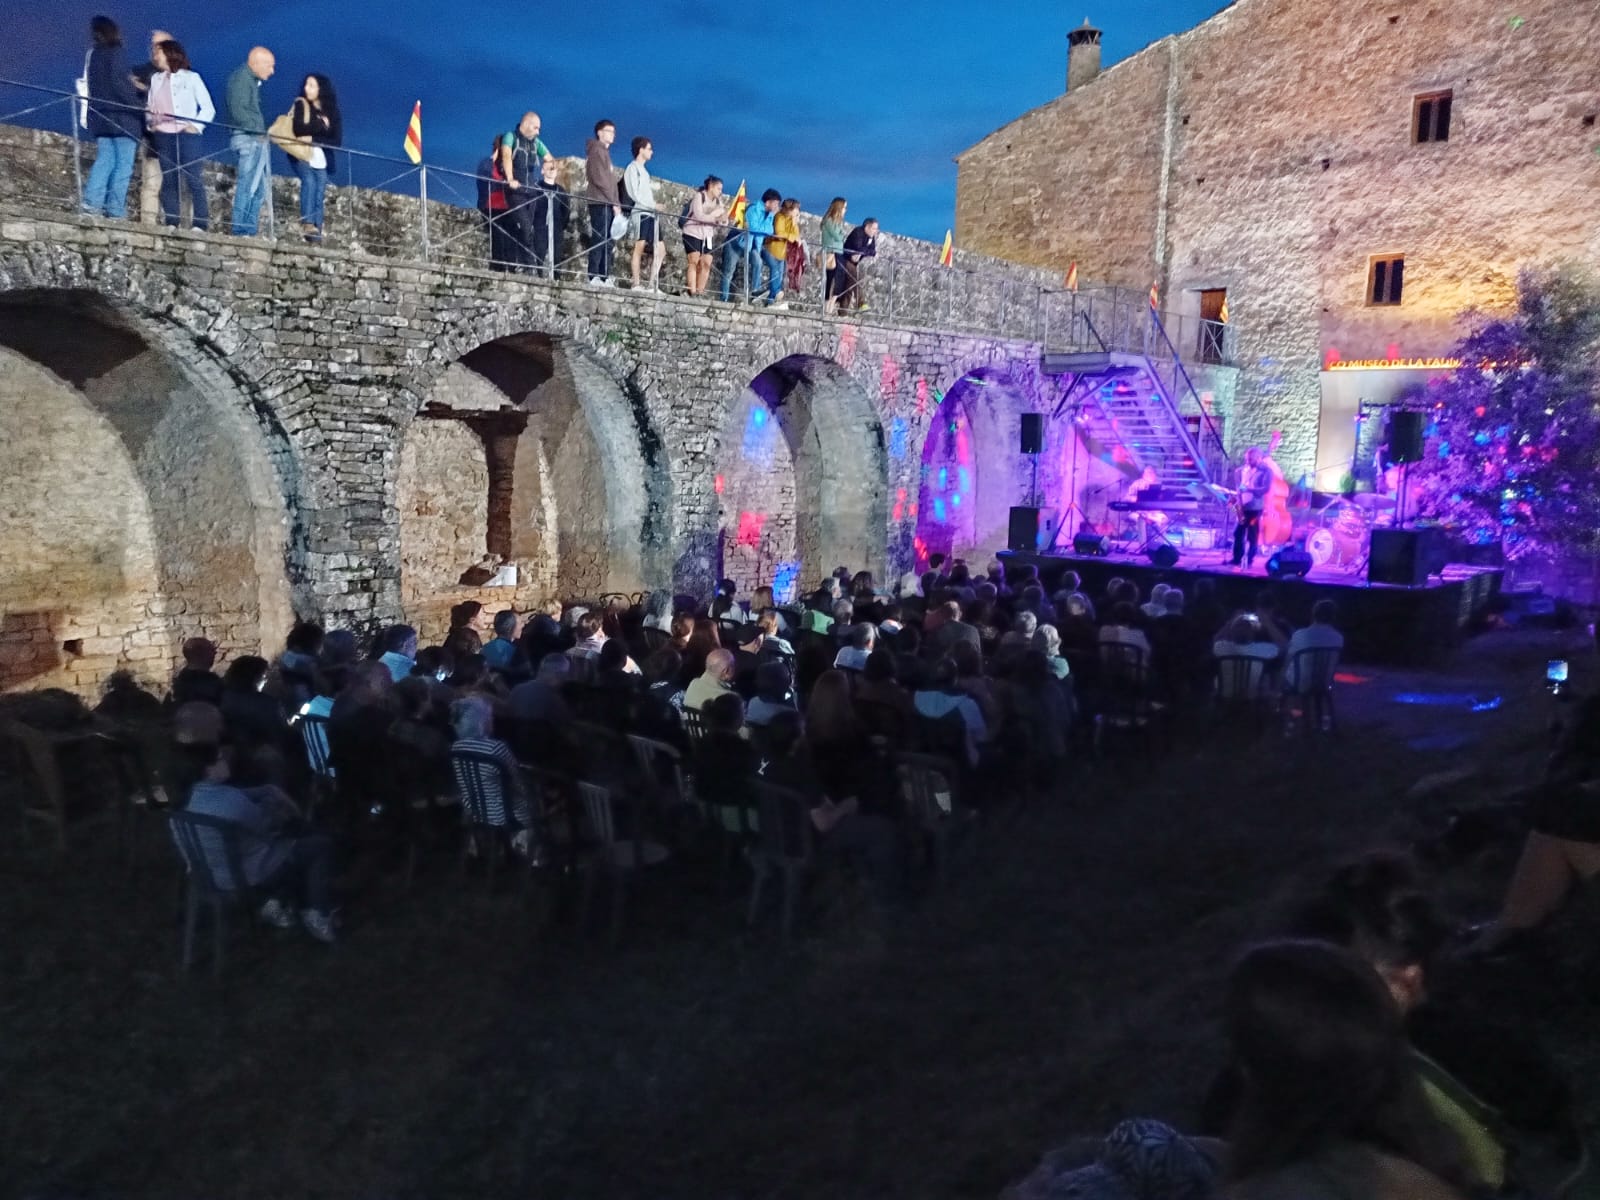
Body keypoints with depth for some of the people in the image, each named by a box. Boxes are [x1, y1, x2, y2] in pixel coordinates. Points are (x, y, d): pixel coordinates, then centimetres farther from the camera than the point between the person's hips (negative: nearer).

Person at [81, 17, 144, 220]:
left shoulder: (93, 55, 18)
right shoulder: (115, 53, -5)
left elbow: (96, 85, 19)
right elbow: (116, 82, -16)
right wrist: (138, 106, -14)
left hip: (100, 116, 7)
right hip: (121, 116, -7)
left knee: (104, 160, 6)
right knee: (123, 164, -7)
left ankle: (91, 203, -8)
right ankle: (115, 210, -13)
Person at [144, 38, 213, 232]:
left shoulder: (190, 78, 5)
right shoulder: (156, 79, 19)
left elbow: (208, 108, 1)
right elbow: (149, 106, 20)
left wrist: (196, 126, -10)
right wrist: (150, 121, 1)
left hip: (186, 134, -5)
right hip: (163, 135, 5)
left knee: (194, 180, -9)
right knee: (169, 180, 2)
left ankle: (199, 224, -11)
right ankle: (170, 223, 3)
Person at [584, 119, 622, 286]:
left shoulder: (604, 152, 26)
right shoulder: (597, 150, -2)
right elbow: (599, 179, -13)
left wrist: (615, 203, 11)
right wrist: (615, 202, -13)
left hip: (607, 204, 9)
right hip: (601, 203, -9)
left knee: (606, 242, 3)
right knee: (599, 240, -14)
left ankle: (604, 278, 0)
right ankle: (594, 277, -18)